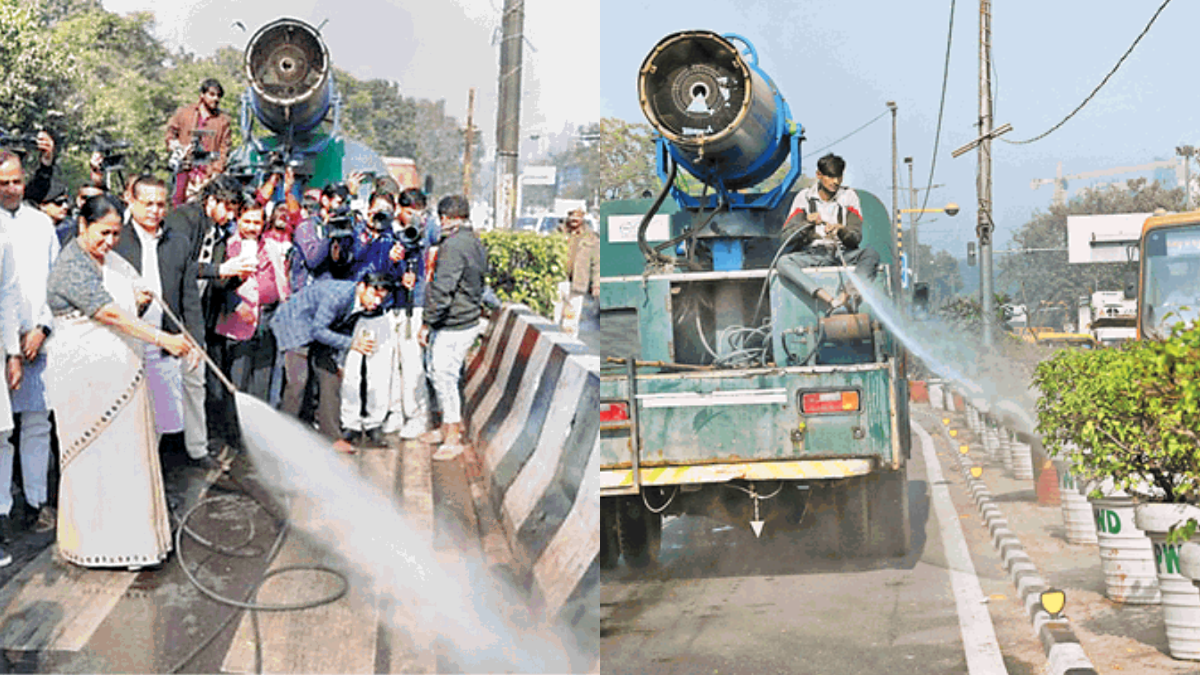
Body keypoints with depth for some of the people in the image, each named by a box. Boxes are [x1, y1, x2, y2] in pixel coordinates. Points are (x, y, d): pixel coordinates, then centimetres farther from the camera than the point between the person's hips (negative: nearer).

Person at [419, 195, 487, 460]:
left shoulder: (454, 245, -20)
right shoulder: (476, 244, 11)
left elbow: (442, 290, -24)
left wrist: (426, 324, -18)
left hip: (452, 327, -10)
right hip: (470, 321, 10)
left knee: (445, 379, -1)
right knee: (444, 376, 20)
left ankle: (453, 440, 7)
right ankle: (449, 427, 33)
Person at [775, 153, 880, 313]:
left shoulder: (849, 196, 6)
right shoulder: (804, 197, 5)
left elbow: (856, 238, -3)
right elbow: (786, 238, -3)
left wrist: (841, 230, -26)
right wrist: (806, 223, -22)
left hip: (843, 254, 1)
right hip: (812, 254, -1)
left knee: (871, 253, -29)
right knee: (784, 262, -32)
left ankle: (850, 293, -51)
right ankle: (828, 299, -50)